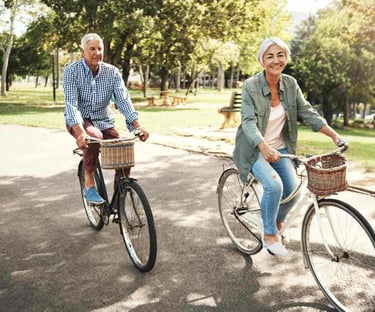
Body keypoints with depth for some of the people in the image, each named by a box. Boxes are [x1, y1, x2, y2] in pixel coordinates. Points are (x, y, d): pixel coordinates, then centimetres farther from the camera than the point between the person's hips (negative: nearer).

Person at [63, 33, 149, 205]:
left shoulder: (112, 72, -6)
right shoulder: (71, 71, -14)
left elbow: (123, 99, -14)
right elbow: (71, 104, -25)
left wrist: (137, 126, -30)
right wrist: (80, 132, -41)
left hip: (103, 121, 3)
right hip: (79, 121, -3)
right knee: (94, 136, -37)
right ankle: (89, 185, -20)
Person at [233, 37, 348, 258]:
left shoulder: (291, 84, -2)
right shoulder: (251, 86, -16)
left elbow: (308, 112, -3)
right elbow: (248, 122, -25)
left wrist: (335, 135, -13)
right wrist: (265, 148, -42)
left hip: (280, 149, 5)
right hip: (255, 150, -4)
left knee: (293, 188, -12)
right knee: (274, 185, -27)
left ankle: (277, 224, 19)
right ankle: (269, 235, -5)